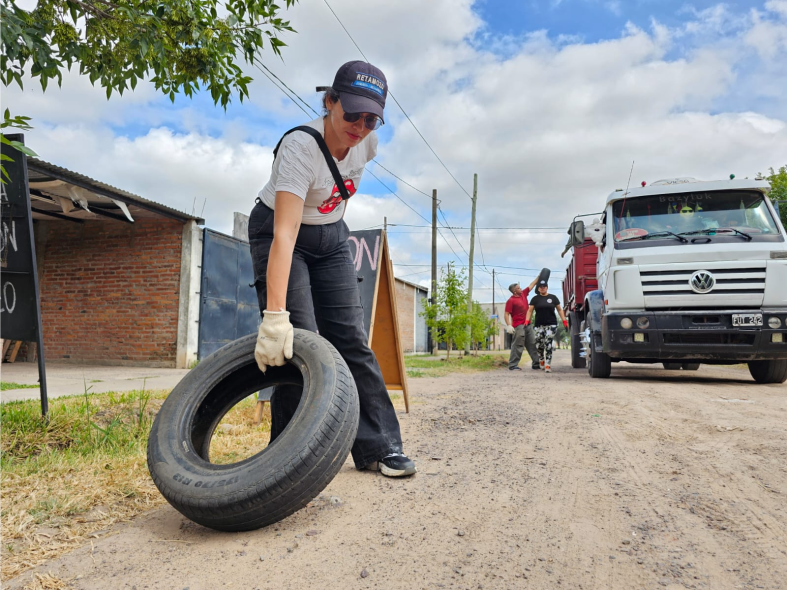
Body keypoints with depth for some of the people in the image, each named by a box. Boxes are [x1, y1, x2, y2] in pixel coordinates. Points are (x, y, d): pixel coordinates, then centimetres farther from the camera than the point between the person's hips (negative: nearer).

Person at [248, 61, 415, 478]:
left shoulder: (367, 142, -13)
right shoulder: (299, 147, -32)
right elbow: (284, 236, -41)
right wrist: (274, 316, -48)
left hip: (331, 235, 5)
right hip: (278, 232, -5)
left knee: (350, 337, -1)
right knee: (298, 341, -14)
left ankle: (379, 447, 7)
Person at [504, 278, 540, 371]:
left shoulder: (523, 294, 12)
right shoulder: (511, 300, -10)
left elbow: (532, 284, 22)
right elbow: (506, 314, -14)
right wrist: (509, 325, -24)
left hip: (527, 325, 8)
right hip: (518, 326, -8)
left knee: (532, 345, 8)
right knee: (517, 346, -8)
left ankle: (536, 363, 13)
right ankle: (513, 365, -4)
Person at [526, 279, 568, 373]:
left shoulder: (553, 297, 9)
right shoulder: (535, 298, 8)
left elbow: (559, 309, 14)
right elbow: (530, 310, 6)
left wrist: (564, 321, 6)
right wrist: (527, 321, -8)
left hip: (551, 325, -1)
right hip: (539, 325, 1)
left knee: (548, 344, -9)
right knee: (539, 344, -1)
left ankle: (547, 365, -9)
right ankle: (541, 360, 27)